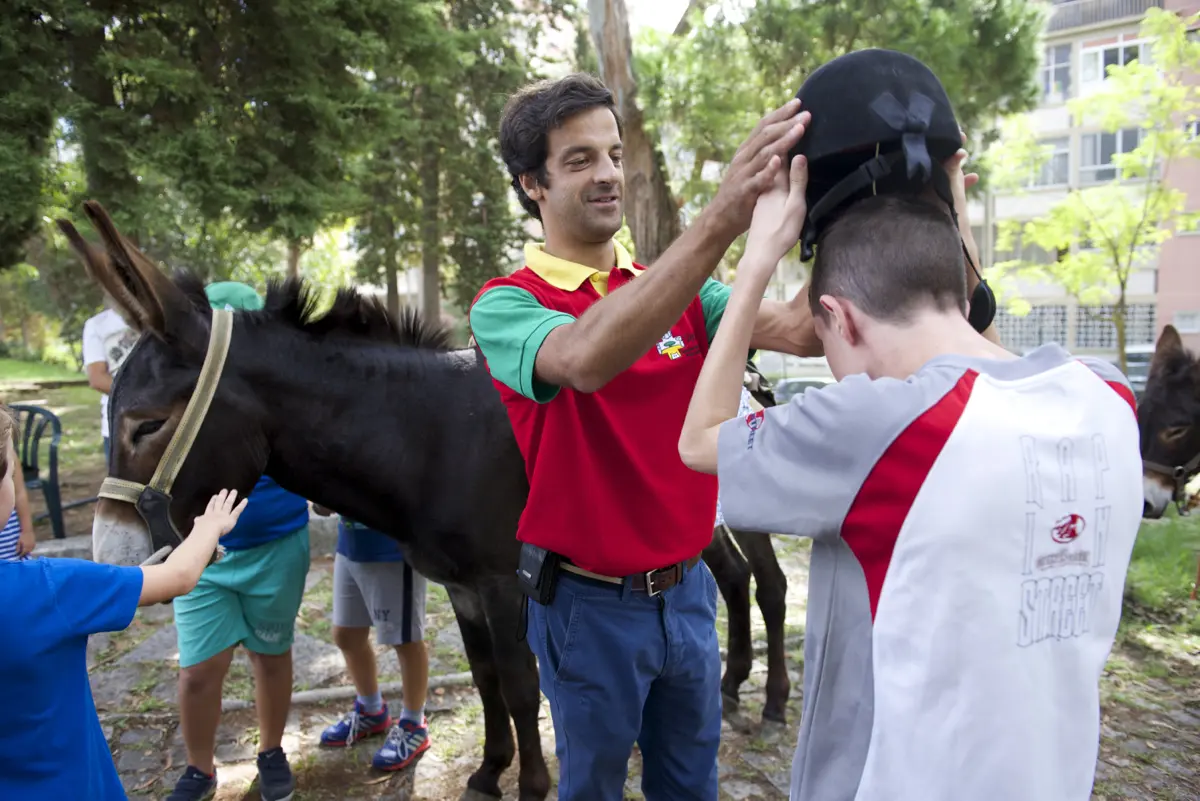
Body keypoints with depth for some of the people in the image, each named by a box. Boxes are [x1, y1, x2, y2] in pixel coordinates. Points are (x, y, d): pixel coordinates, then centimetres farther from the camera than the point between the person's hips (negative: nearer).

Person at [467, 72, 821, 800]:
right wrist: (719, 221, -46)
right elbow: (587, 359, -37)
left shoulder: (678, 290, 2)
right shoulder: (506, 304, -14)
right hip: (590, 603, -4)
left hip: (687, 587, 5)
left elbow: (800, 331, -13)